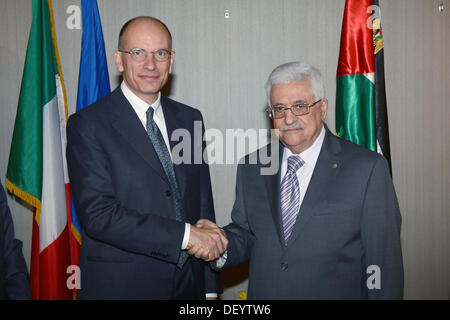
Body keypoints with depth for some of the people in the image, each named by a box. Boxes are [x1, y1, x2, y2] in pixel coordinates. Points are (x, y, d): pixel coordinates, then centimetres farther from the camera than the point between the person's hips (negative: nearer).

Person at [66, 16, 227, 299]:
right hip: (119, 286, -4)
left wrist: (210, 287, 6)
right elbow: (97, 213, -19)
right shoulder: (87, 125, -10)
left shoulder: (190, 119, 6)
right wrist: (185, 234, -22)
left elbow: (204, 204, 7)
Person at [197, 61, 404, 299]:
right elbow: (246, 236, 4)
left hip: (337, 293, -3)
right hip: (261, 293, 3)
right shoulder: (251, 168, 1)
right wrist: (220, 244, -14)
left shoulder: (368, 168, -12)